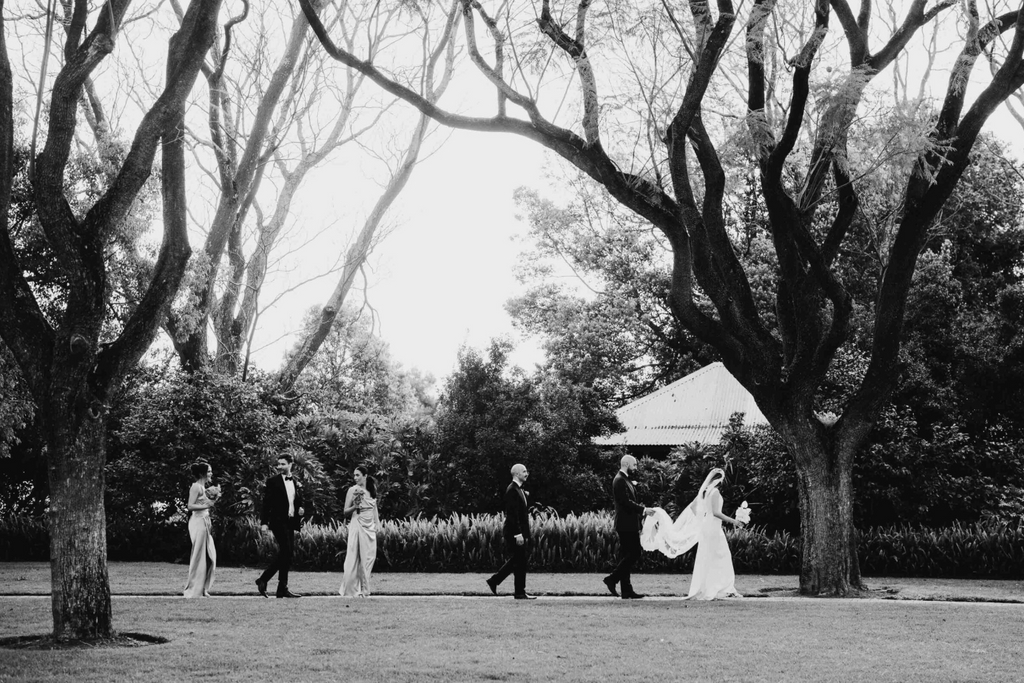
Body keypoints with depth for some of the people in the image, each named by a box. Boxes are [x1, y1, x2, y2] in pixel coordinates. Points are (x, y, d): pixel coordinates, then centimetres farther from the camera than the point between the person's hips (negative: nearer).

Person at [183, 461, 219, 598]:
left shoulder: (204, 487, 16)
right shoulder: (196, 487, -11)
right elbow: (190, 506, -17)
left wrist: (214, 499, 6)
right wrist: (206, 505, -22)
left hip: (205, 522, 9)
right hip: (198, 521, -9)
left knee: (209, 556, 9)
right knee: (199, 556, -5)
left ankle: (202, 589, 16)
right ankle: (194, 590, 1)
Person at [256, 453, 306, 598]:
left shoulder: (296, 483, 14)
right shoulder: (273, 481, -2)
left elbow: (299, 503, 21)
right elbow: (266, 503, -5)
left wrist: (301, 510, -2)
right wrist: (264, 522, -12)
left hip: (290, 522, 6)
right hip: (278, 521, -6)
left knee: (286, 554, 5)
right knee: (286, 552, -14)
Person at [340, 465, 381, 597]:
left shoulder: (371, 489, 9)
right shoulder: (353, 490, -5)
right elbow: (345, 512, -3)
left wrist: (377, 523, 12)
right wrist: (355, 506, -21)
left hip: (370, 527, 5)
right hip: (357, 525, -5)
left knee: (368, 557, 5)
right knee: (356, 557, -6)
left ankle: (364, 588, 12)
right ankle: (352, 589, -1)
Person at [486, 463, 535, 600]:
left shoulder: (519, 490, 16)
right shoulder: (512, 490, -15)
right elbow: (512, 514, -21)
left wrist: (524, 533, 19)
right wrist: (518, 534, -24)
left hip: (520, 532, 10)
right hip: (515, 532, -10)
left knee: (517, 560, 14)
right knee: (519, 561, -4)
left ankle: (494, 581, 20)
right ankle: (520, 593, 2)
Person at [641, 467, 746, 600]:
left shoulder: (704, 491, 10)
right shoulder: (715, 492, -13)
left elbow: (692, 506, 14)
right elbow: (716, 512, -20)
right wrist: (733, 521, -16)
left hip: (705, 526, 8)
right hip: (713, 528, -8)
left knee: (705, 559, 12)